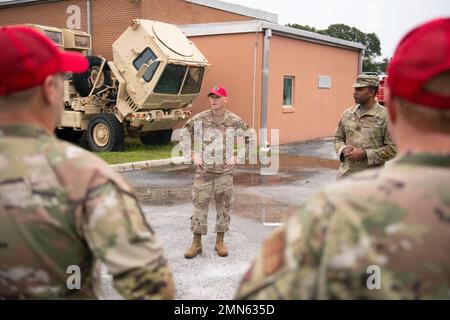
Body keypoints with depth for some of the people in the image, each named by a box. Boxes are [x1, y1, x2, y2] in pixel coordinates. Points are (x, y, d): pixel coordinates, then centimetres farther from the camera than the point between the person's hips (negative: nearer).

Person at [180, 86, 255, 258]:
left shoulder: (234, 121, -3)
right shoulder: (199, 119, -3)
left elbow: (250, 139, 7)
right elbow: (184, 134, 10)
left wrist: (238, 157, 1)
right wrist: (192, 154, 3)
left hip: (225, 171, 0)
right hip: (203, 170, 0)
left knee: (224, 206, 7)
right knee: (199, 205, 2)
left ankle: (220, 241, 21)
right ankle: (196, 243, 13)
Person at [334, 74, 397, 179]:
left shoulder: (384, 116, -8)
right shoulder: (347, 114, 8)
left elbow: (392, 148, -10)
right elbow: (338, 138, 18)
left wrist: (364, 154, -17)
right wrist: (343, 150, -5)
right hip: (345, 175, 4)